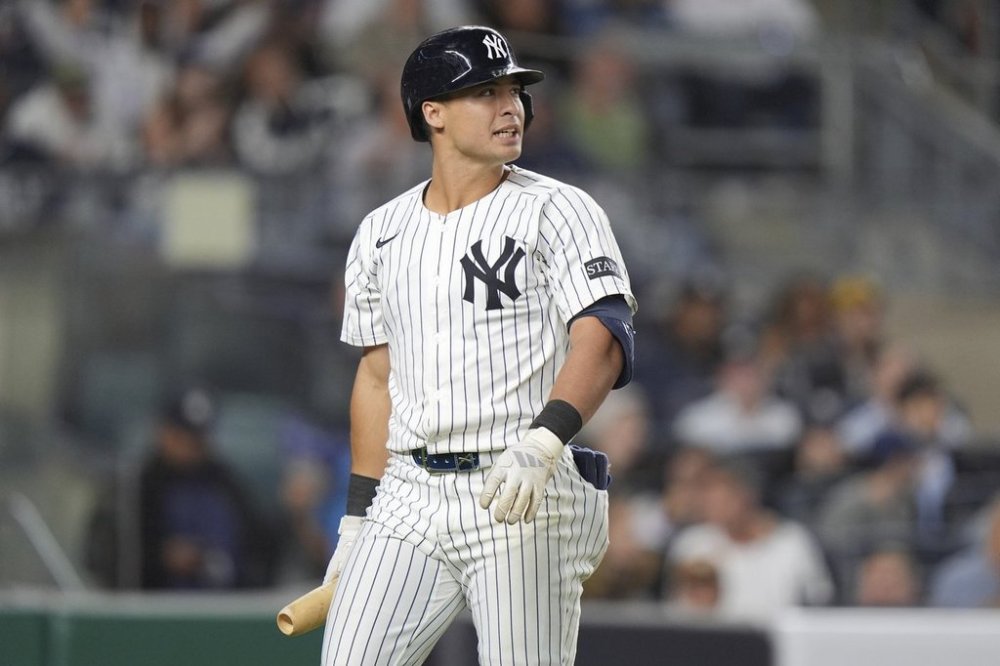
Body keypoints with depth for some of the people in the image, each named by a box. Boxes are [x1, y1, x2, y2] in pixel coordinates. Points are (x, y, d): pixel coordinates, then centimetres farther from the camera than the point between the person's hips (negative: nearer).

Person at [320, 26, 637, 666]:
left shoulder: (558, 212, -2)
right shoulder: (381, 234, 13)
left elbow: (603, 340, -15)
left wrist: (540, 444, -31)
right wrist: (358, 520, 16)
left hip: (524, 499, -4)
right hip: (410, 495, 4)